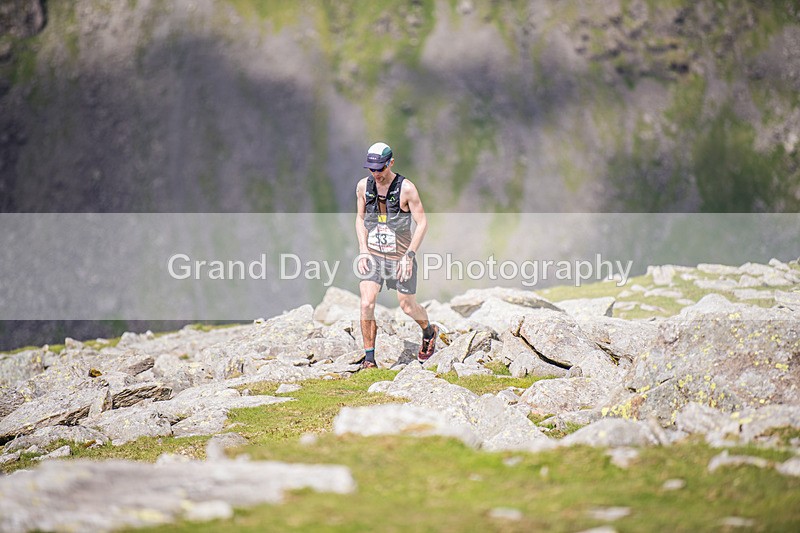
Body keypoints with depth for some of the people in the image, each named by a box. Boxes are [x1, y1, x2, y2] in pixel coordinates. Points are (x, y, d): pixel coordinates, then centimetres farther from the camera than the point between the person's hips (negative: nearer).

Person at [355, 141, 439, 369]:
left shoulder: (406, 188, -15)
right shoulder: (363, 186, -3)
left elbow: (422, 223, -11)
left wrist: (409, 256, -17)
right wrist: (363, 250, -1)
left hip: (400, 257, -2)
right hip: (372, 255, 3)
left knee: (408, 306, 11)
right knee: (366, 304, -14)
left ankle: (429, 332, 44)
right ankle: (369, 359, -6)